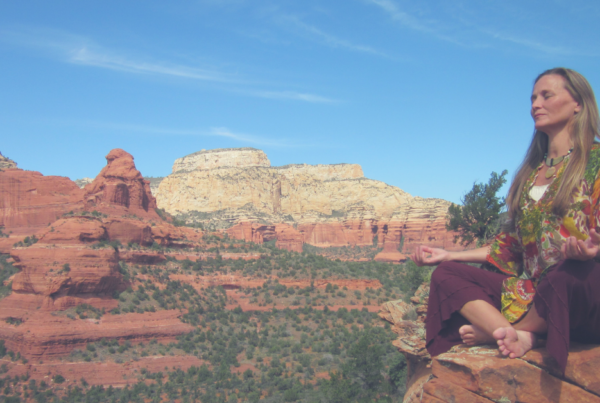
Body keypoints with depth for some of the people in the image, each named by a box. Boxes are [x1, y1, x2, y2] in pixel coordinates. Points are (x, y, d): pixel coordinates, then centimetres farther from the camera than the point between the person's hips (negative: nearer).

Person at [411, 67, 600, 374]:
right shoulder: (531, 172, 19)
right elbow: (511, 244, 21)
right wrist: (449, 255, 17)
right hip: (530, 290, 6)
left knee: (569, 273, -40)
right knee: (445, 274, -7)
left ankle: (491, 330, -13)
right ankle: (517, 336, -29)